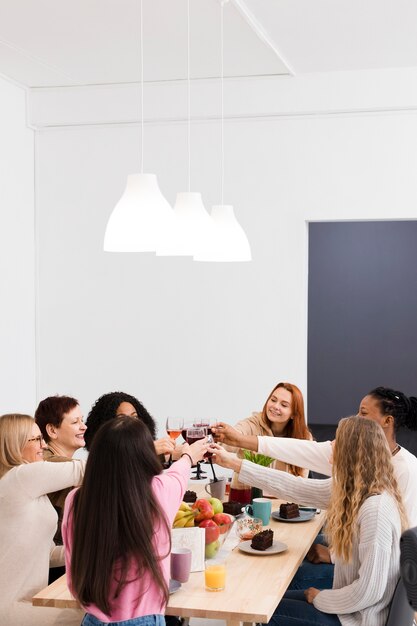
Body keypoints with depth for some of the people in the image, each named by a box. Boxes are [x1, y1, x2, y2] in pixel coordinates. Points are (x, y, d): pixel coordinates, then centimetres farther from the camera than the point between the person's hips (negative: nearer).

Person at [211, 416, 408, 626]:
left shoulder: (376, 509, -29)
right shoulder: (351, 489, -3)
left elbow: (368, 591, -28)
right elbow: (293, 488, 5)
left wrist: (320, 599, -11)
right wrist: (233, 463, 9)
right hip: (351, 602, 8)